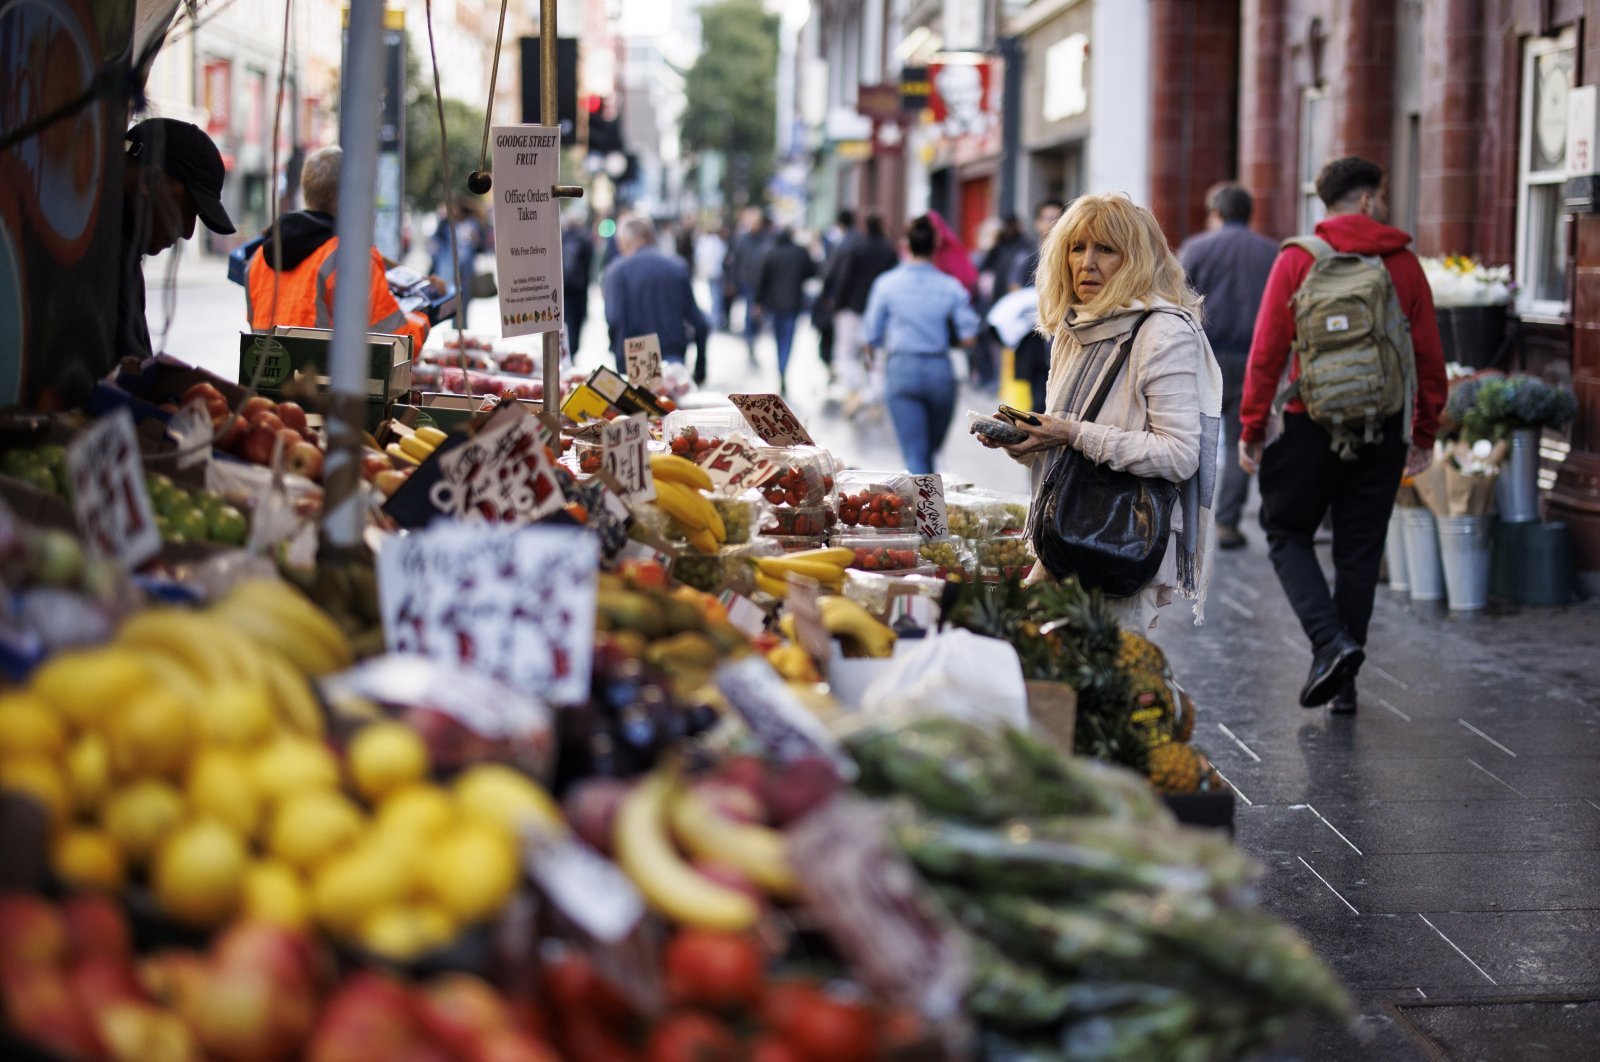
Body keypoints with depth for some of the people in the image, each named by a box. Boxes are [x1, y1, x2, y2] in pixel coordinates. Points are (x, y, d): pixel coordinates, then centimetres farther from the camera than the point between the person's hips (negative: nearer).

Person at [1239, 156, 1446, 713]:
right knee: (1359, 551, 10)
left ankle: (1331, 641, -10)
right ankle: (1343, 680, 13)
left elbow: (1267, 349, -7)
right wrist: (1425, 432, 13)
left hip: (1309, 426, -2)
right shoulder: (1404, 265, 2)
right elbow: (1429, 358, 4)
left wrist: (1252, 424, 0)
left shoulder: (1298, 259, -4)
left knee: (1288, 535, 11)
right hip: (1381, 431, 2)